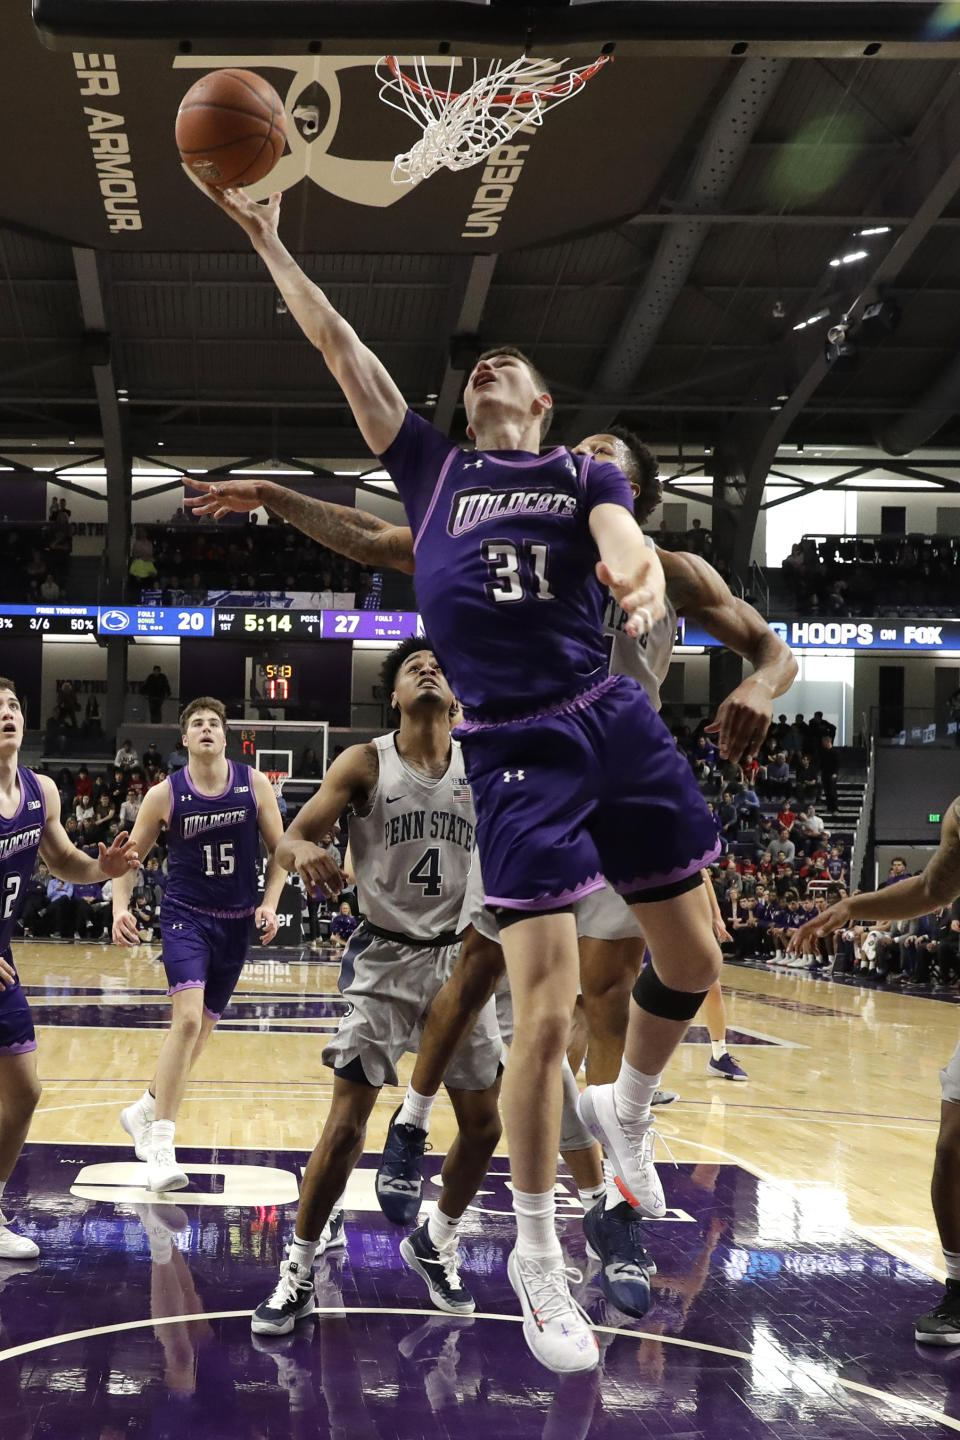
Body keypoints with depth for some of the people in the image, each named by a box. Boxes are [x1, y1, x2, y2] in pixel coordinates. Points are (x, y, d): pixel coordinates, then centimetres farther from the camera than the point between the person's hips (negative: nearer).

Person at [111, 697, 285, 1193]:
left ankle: (143, 1111, 34)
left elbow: (280, 850, 6)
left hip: (236, 923, 3)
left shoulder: (254, 785, -3)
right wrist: (121, 906, -12)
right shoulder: (165, 795, -6)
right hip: (186, 915, -3)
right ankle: (161, 1143, -15)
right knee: (188, 1018, -22)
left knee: (198, 1031, 11)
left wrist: (269, 903, -7)